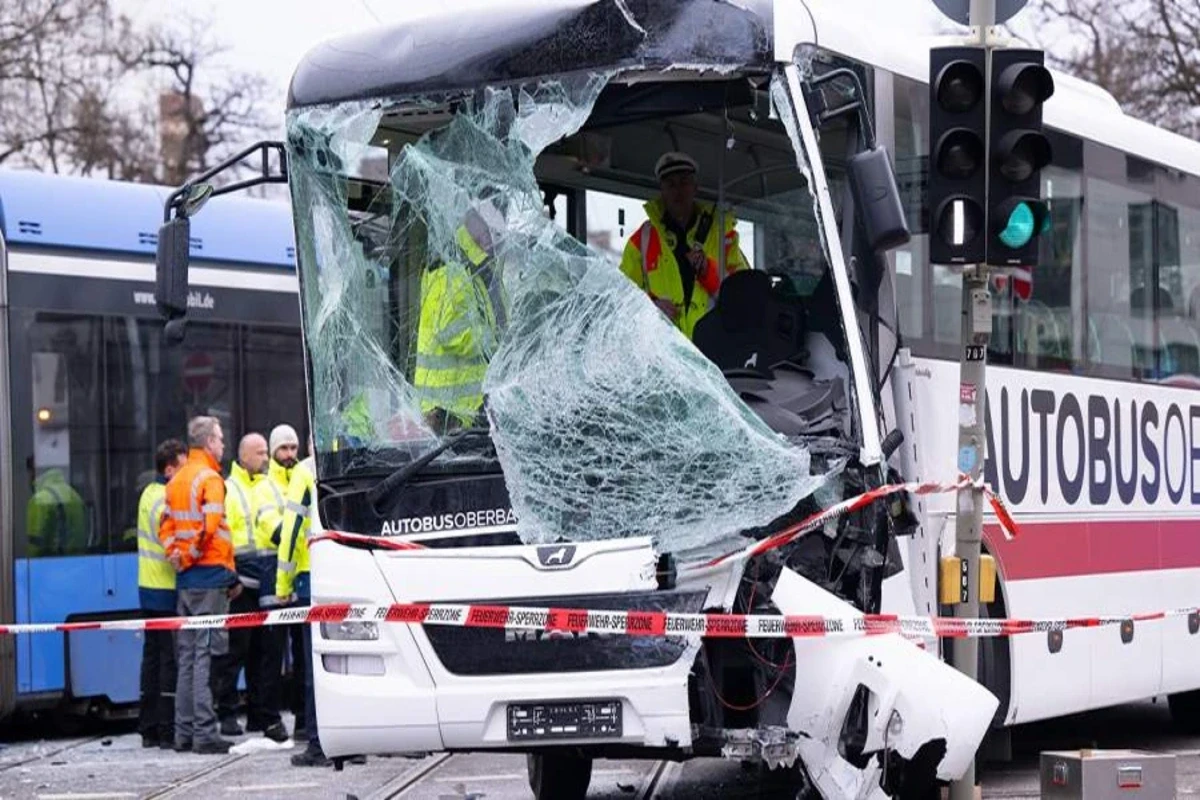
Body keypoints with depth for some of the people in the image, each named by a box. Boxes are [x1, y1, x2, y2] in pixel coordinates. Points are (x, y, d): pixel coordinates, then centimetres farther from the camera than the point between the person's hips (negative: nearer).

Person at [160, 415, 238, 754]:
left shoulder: (176, 480, 15)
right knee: (205, 653, -8)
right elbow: (209, 525, -19)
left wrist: (176, 555, 5)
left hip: (185, 578, 8)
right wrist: (189, 557, -6)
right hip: (210, 576, -8)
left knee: (188, 655, 12)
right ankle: (204, 732, -10)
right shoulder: (210, 478, -10)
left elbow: (166, 526, 13)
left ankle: (184, 732, 13)